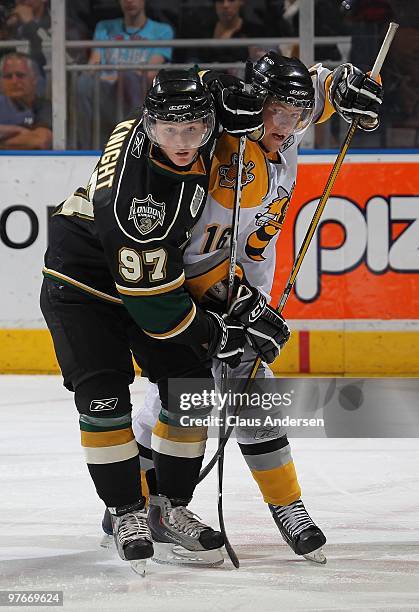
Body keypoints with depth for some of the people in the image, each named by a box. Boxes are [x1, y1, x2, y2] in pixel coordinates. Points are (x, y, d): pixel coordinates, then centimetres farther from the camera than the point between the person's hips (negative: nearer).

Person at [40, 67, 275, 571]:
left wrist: (235, 104, -14)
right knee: (103, 396, -16)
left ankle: (173, 506, 12)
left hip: (155, 269, 7)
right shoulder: (133, 195, -37)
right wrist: (215, 334, -19)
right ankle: (126, 513, -1)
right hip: (83, 281, -7)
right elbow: (152, 303, -30)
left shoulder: (198, 129, -19)